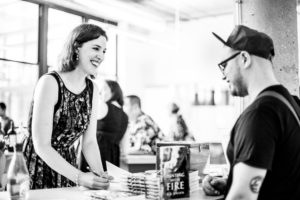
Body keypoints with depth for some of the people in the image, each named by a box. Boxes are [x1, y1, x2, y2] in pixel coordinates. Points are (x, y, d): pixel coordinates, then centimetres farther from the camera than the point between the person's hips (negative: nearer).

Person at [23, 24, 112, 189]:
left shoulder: (92, 90, -1)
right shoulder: (50, 83, -19)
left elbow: (89, 142, 0)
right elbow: (42, 146, -22)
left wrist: (100, 174, -17)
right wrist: (79, 177, -29)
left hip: (65, 166, 6)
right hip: (36, 172, -5)